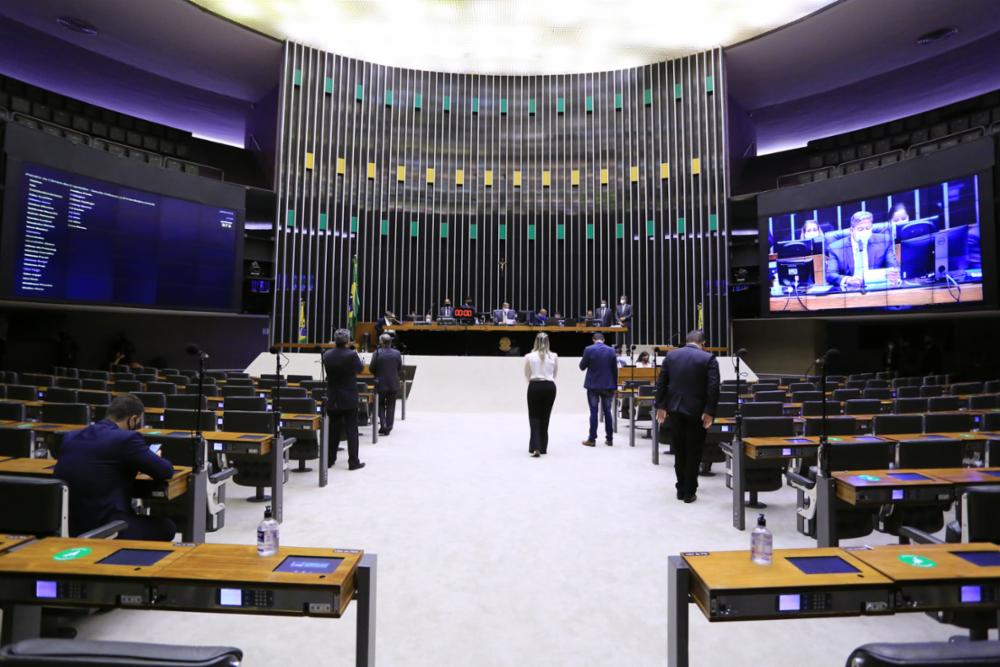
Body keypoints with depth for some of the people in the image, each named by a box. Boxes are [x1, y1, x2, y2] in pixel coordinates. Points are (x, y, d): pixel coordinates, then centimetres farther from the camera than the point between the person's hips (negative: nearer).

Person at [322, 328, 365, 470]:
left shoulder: (327, 355, -3)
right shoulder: (352, 355, -16)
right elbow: (359, 369, 2)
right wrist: (357, 357, 20)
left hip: (332, 399, 4)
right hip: (349, 398, -4)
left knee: (333, 430, 15)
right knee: (351, 430, 3)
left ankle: (330, 459, 22)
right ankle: (353, 461, 5)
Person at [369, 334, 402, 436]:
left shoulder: (377, 353, -12)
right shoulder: (397, 353, -5)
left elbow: (371, 368, -6)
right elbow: (400, 369, 1)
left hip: (381, 384, -2)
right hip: (394, 385, 2)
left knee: (381, 405, 14)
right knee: (390, 406, 11)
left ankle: (383, 425, -1)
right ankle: (388, 429, 13)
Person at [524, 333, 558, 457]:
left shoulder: (529, 356, -3)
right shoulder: (554, 356, 0)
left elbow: (527, 374, 8)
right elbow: (555, 374, 10)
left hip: (535, 387, -2)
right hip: (549, 387, 2)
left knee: (534, 417, 5)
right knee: (545, 417, 13)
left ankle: (536, 447, -8)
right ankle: (543, 447, 20)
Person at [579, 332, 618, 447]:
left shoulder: (589, 350, -8)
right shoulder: (611, 350, 1)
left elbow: (582, 367, -1)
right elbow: (615, 370, 3)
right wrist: (615, 387, 9)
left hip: (593, 386, -2)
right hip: (608, 386, 2)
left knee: (594, 412, 2)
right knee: (607, 412, 9)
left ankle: (592, 439, 4)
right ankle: (609, 439, 14)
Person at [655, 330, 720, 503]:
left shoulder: (671, 355, 3)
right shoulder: (709, 359, -7)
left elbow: (661, 382, 2)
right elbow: (713, 388, -14)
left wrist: (660, 406, 6)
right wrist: (710, 411, -11)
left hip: (675, 409, 3)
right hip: (696, 411, -3)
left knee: (679, 452, 15)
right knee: (693, 453, 8)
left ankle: (681, 490, 23)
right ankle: (689, 493, 13)